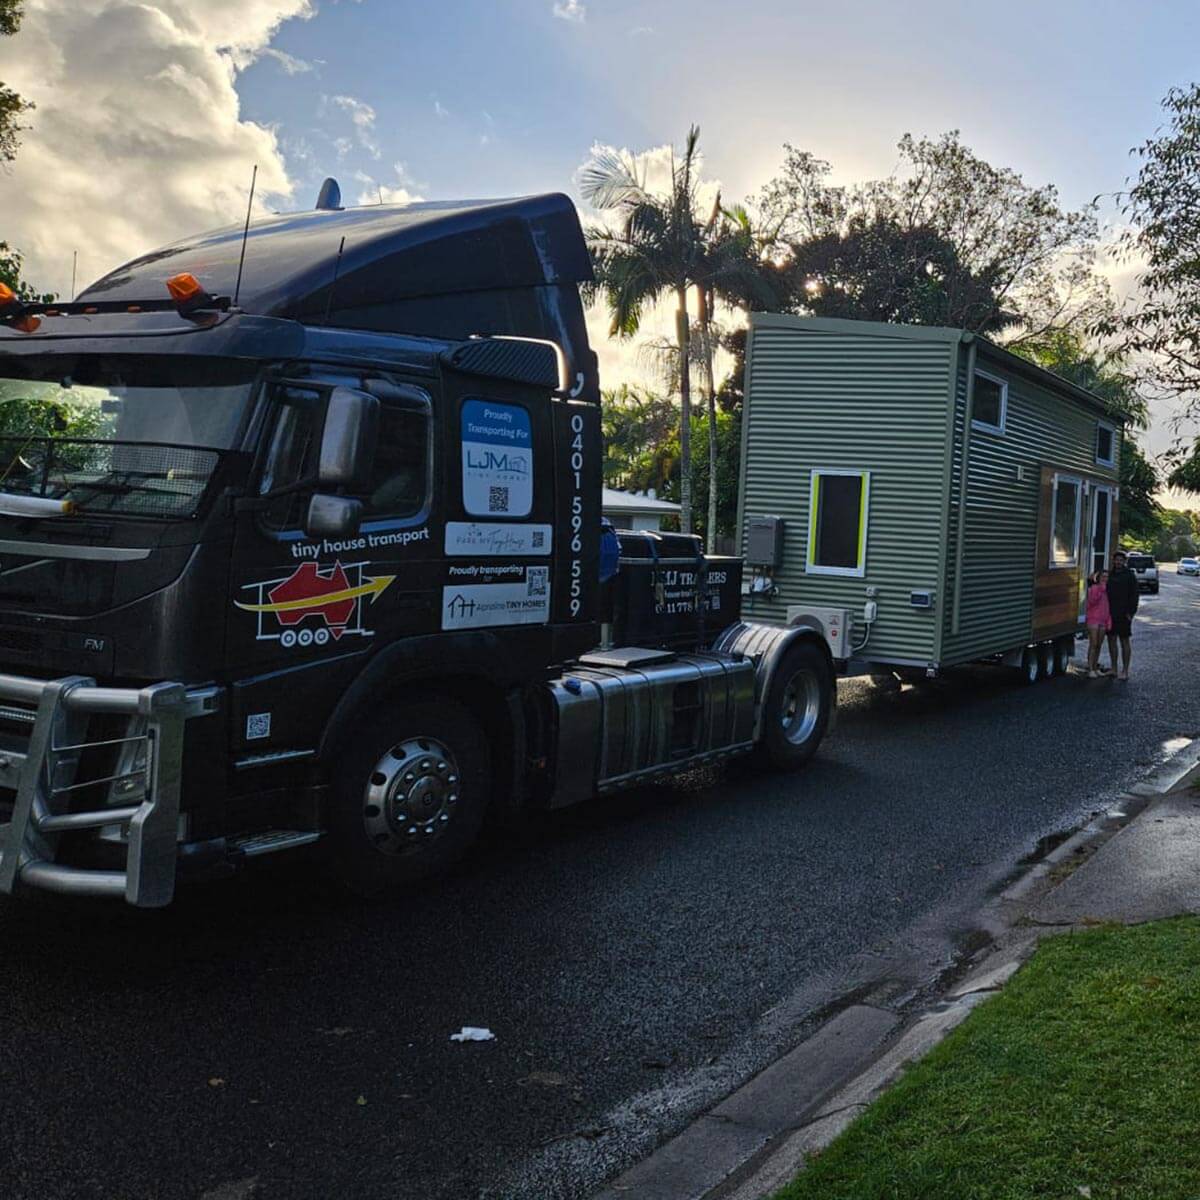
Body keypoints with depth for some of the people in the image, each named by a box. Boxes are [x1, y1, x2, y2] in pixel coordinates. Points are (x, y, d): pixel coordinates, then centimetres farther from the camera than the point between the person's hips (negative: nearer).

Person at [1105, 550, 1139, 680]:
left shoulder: (1130, 576, -4)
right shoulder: (1110, 574, 11)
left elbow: (1134, 595, -8)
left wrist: (1130, 613, -15)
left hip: (1123, 615, -6)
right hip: (1110, 614, 6)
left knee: (1124, 641, 0)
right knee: (1112, 640, 9)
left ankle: (1125, 671, 4)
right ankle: (1114, 669, 17)